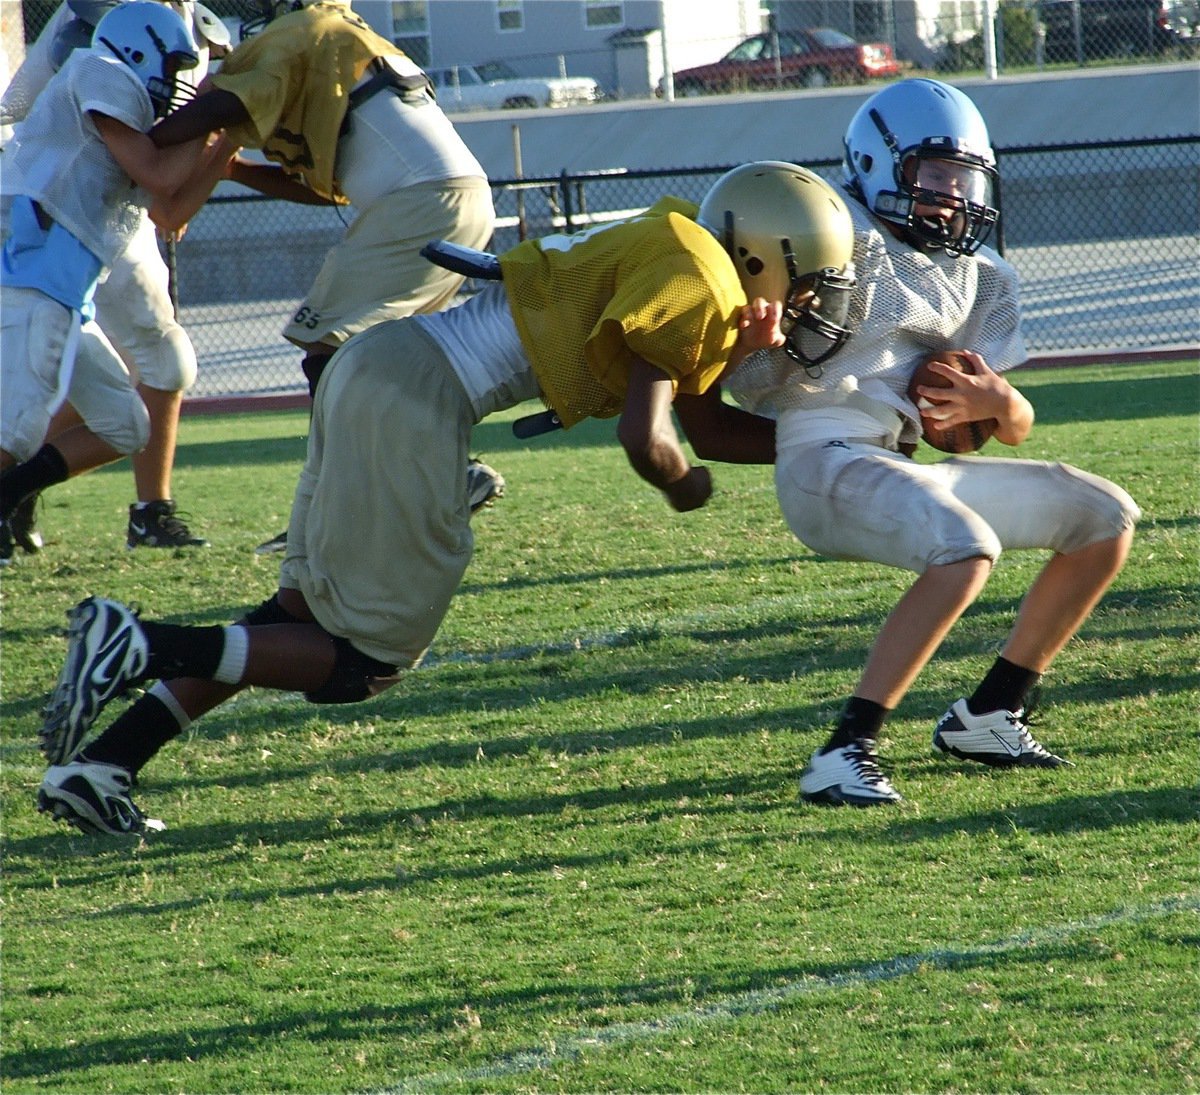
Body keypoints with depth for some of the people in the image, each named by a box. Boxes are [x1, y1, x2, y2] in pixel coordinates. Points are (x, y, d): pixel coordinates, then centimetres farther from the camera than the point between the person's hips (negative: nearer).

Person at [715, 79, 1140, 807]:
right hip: (827, 463, -8)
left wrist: (996, 404, -9)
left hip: (911, 469, 8)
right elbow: (750, 385, -9)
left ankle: (988, 715, 15)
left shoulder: (981, 279, 15)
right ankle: (847, 753, -31)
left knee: (1106, 519, 9)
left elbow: (1018, 428, 14)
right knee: (966, 549, -35)